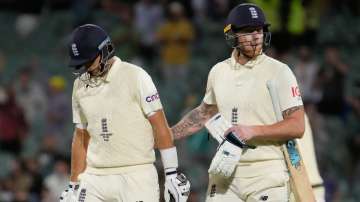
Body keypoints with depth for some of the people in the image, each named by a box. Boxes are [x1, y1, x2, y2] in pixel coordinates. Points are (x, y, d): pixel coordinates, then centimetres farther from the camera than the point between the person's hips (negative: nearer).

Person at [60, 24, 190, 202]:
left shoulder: (135, 77, -6)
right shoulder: (80, 85, 10)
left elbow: (160, 126, -7)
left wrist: (172, 174, -11)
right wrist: (74, 186, 15)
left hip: (136, 175, -5)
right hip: (95, 178, 5)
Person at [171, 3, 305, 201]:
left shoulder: (278, 72, -5)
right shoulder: (218, 72, 11)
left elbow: (297, 126, -10)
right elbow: (204, 113, 28)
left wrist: (252, 131, -19)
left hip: (267, 173, -5)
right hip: (224, 172, 5)